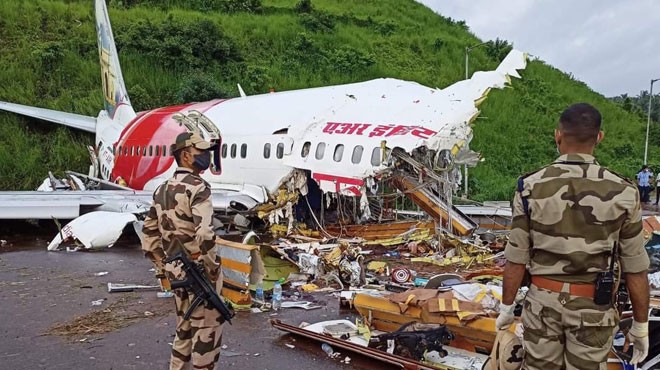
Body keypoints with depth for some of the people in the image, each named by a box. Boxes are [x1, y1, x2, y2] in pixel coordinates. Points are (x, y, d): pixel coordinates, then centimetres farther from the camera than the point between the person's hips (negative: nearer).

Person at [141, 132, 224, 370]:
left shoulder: (162, 190, 11)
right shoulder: (197, 187, -15)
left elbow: (150, 232, 14)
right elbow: (204, 234, -27)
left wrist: (161, 267, 19)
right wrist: (213, 268, -16)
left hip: (175, 269, 8)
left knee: (185, 325, 21)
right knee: (208, 326, 5)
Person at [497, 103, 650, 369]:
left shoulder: (530, 187, -13)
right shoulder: (622, 193, -13)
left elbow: (516, 258, -9)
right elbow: (635, 268, -6)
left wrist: (506, 307, 4)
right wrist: (640, 325, 6)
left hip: (543, 300, 0)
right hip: (592, 307, 0)